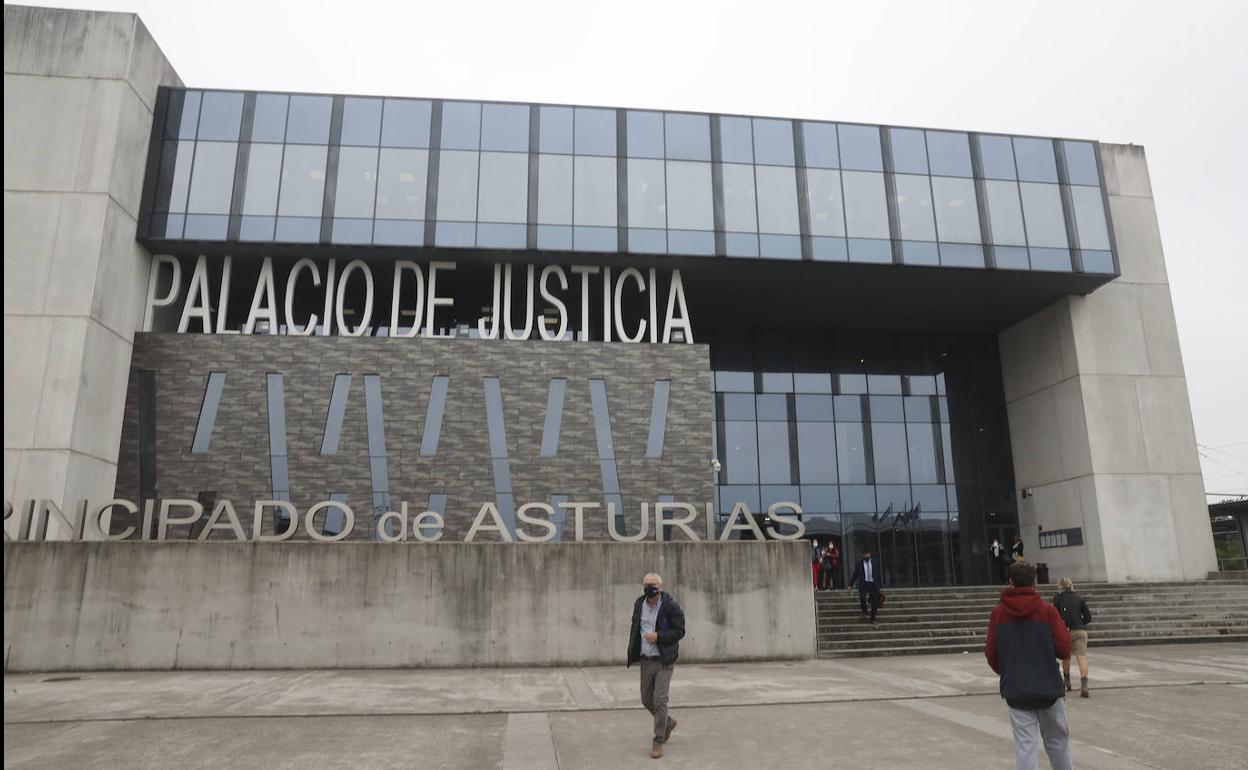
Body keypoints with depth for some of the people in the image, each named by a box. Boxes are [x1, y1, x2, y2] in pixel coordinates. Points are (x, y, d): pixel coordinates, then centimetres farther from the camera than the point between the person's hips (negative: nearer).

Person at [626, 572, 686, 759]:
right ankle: (668, 722, 40)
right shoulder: (639, 605, 4)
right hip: (646, 660, 6)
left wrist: (658, 636, -22)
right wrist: (631, 656, 13)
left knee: (659, 700, -9)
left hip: (664, 661, -6)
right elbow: (634, 629, 15)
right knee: (647, 700, 14)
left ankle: (658, 742, 4)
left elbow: (679, 631, -11)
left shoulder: (671, 607, -13)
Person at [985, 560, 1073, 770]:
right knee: (1058, 741, 17)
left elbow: (991, 654, 0)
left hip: (1015, 691, 0)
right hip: (1049, 687, 0)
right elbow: (1064, 650, -9)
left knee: (1025, 745, 2)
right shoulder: (1047, 610, -5)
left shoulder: (997, 613, -1)